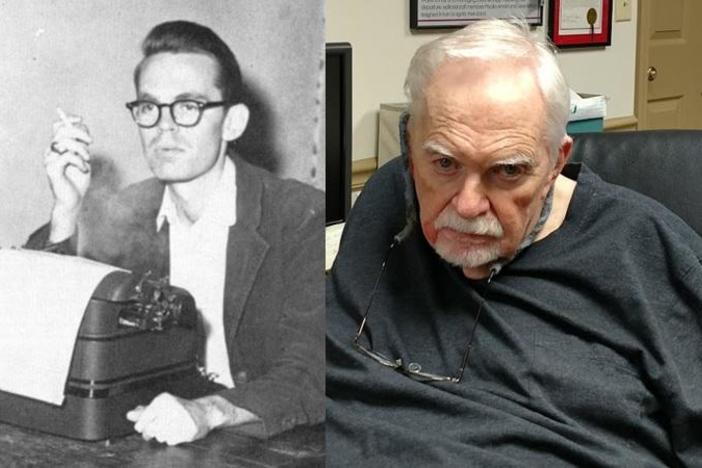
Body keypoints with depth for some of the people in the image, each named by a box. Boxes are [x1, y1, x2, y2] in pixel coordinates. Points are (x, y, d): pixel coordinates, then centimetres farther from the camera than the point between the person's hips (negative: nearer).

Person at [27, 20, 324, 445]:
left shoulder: (303, 217, -10)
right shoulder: (126, 216, 5)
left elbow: (309, 376, -18)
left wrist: (209, 411, -35)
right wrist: (67, 212, -10)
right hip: (151, 435, 4)